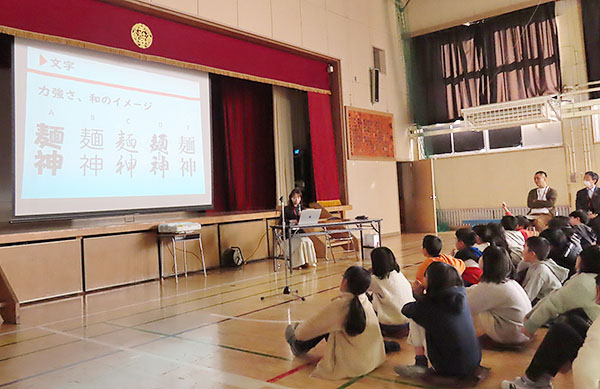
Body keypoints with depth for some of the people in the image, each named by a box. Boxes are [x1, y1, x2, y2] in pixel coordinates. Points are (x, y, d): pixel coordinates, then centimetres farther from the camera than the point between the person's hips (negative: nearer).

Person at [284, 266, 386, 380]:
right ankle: (301, 347, 35)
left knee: (323, 325, 5)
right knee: (327, 323, 14)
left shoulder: (339, 306, -24)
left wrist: (298, 329, 6)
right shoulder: (365, 300, -5)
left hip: (352, 366, -6)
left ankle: (299, 347, 29)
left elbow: (302, 333, -15)